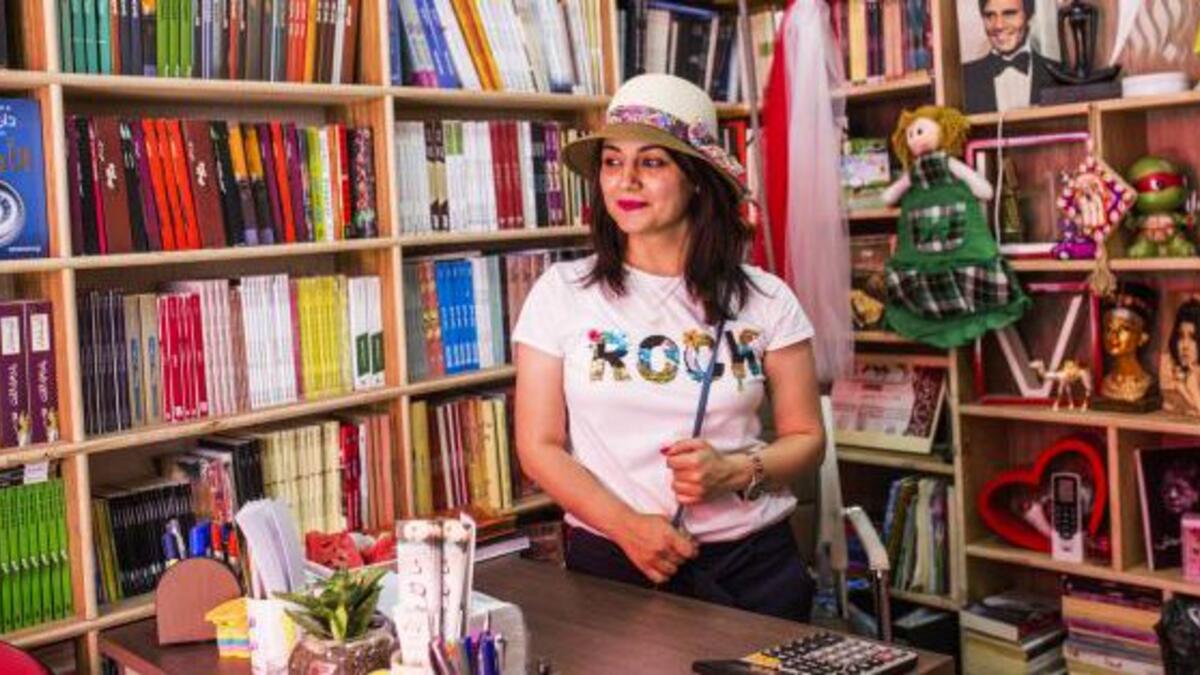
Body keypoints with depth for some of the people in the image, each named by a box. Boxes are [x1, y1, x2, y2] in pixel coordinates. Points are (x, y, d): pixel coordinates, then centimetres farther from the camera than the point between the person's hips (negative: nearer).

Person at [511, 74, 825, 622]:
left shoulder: (766, 300, 2)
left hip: (753, 560, 2)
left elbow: (805, 438, 6)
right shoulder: (561, 292, -1)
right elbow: (540, 446, -3)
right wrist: (626, 525, -17)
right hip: (610, 561, -1)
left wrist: (735, 471, -15)